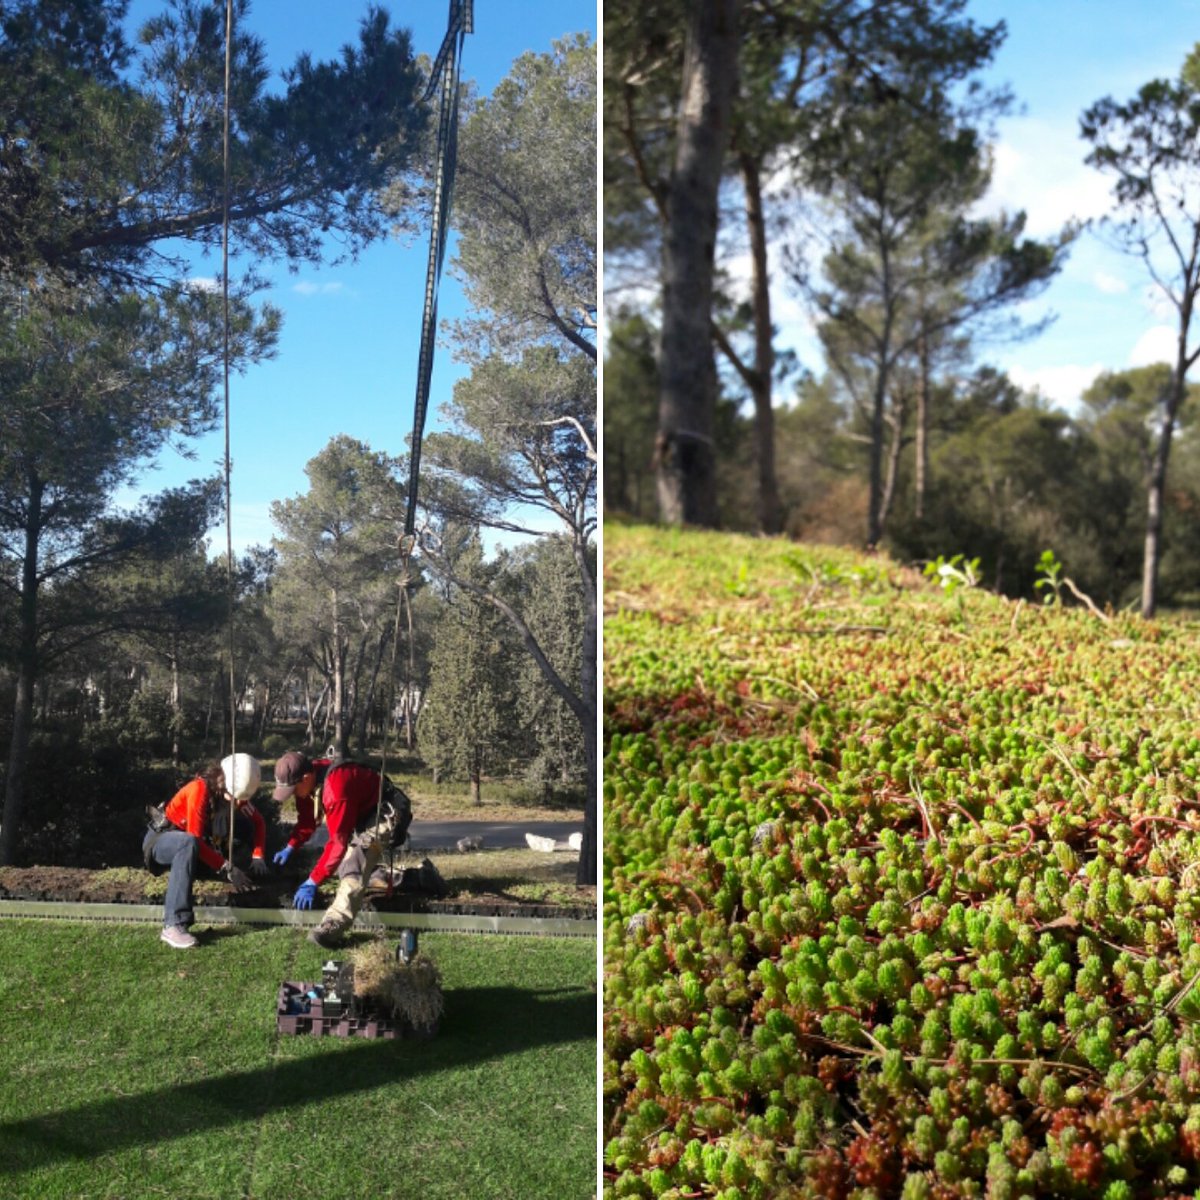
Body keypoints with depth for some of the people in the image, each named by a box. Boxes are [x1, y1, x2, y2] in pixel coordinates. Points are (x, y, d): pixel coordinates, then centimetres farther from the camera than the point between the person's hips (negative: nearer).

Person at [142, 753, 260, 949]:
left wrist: (258, 857, -10)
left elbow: (258, 822, 4)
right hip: (160, 839, -8)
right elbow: (194, 839, -31)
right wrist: (228, 869, -33)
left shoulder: (231, 793, -7)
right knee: (189, 843, -39)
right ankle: (173, 925, -46)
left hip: (190, 843, 8)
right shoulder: (199, 790, -27)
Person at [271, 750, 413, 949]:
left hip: (387, 813, -10)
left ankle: (335, 924, -37)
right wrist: (290, 848, -3)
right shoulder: (310, 778, -7)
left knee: (355, 861, -26)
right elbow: (306, 819, 8)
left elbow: (338, 841, -31)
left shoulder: (335, 789, -34)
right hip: (364, 812, 10)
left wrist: (313, 882, -28)